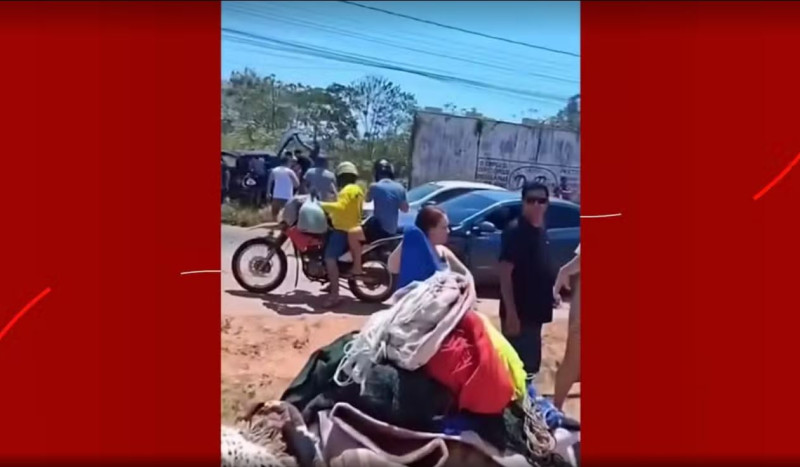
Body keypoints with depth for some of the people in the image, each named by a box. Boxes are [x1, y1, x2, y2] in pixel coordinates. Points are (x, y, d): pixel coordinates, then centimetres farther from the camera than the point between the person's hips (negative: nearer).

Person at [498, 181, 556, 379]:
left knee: (530, 364, 18)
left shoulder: (541, 231, 9)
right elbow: (505, 273, -20)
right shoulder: (515, 230, -15)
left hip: (535, 310, 8)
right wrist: (511, 312, -24)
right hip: (518, 311, -8)